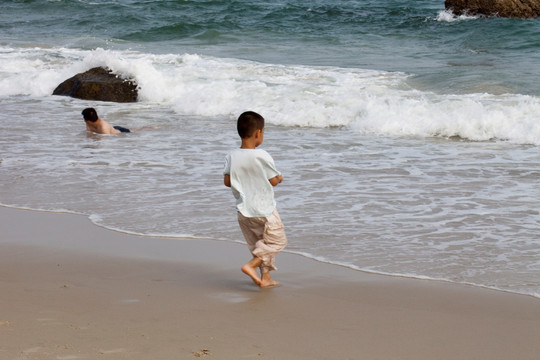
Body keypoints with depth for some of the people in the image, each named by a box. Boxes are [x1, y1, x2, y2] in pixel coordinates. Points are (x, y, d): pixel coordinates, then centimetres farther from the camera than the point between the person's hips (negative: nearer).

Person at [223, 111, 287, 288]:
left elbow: (227, 181, -1)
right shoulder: (262, 156, -19)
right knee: (277, 240, 9)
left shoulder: (231, 156, -5)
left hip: (243, 210, 6)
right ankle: (251, 265, -5)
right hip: (264, 210, -6)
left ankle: (265, 277, 22)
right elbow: (273, 181, -12)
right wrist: (280, 178, 11)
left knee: (257, 244, 20)